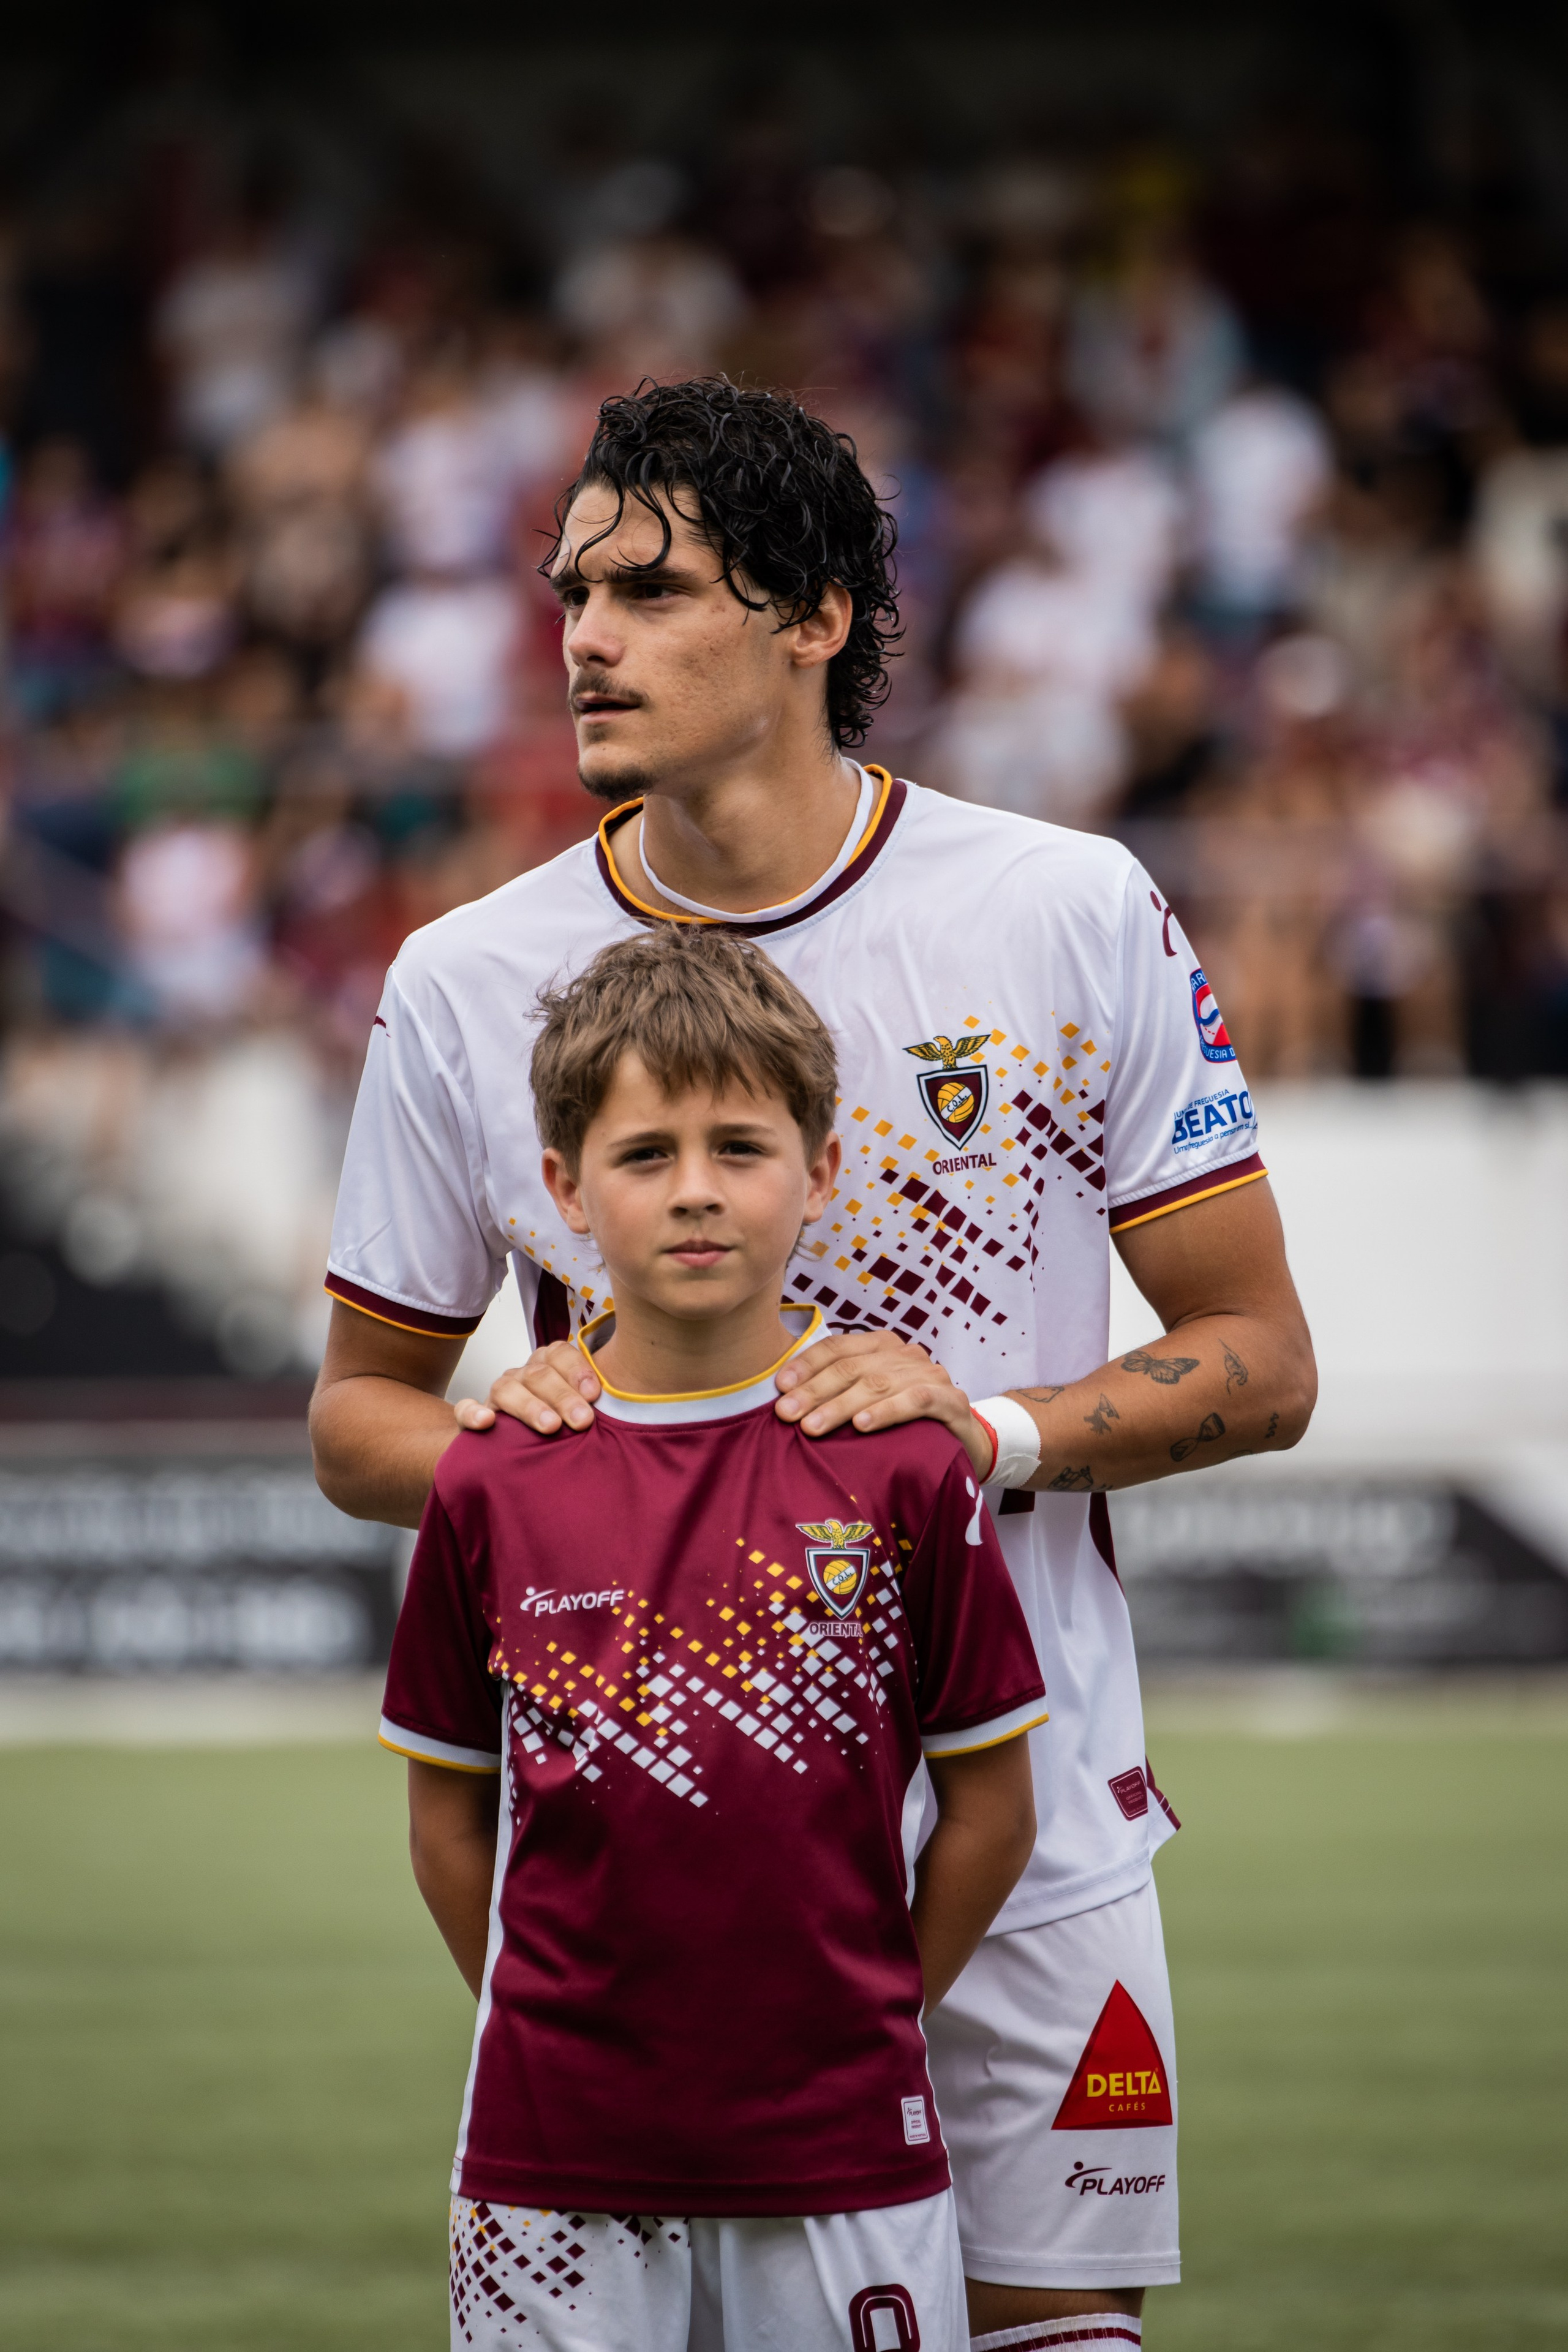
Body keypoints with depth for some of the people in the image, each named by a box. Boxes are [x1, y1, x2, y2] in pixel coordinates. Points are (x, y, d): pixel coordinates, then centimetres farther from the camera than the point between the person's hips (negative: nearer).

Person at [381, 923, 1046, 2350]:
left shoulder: (901, 1471, -2)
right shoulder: (493, 1489, 1)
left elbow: (991, 1808, 5)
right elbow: (451, 1809, 10)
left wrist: (865, 2018, 5)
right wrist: (556, 2033, 6)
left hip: (842, 2151, -1)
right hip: (558, 2162, 1)